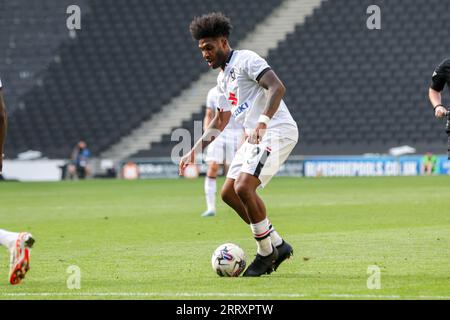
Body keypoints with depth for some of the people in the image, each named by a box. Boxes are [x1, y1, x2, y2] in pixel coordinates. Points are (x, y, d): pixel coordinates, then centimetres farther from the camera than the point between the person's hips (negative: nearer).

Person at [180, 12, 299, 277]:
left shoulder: (245, 60, -8)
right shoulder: (223, 79, 21)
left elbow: (277, 88, -22)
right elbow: (221, 121, 31)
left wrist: (263, 122, -35)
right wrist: (194, 151, 26)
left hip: (277, 132, -10)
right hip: (255, 137, 10)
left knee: (243, 187, -22)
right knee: (228, 193, 7)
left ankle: (266, 252, -7)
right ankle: (277, 245, 13)